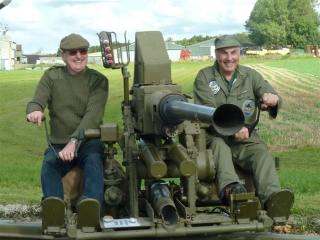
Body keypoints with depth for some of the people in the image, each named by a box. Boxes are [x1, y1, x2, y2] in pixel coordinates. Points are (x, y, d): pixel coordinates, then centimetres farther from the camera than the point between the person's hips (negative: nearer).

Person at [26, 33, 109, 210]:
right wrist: (34, 111, -33)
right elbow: (36, 102, -4)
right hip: (58, 144, 2)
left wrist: (74, 141, -32)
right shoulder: (51, 76, 7)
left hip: (88, 141, -1)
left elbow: (93, 115, -15)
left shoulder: (98, 80, -2)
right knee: (49, 166, -31)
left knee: (94, 160, -35)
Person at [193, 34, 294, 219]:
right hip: (215, 136, -2)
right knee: (219, 145, -36)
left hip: (246, 138, 2)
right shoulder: (204, 77, 2)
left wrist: (273, 100, -32)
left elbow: (272, 98, -3)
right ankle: (230, 188, -64)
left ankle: (272, 198, -57)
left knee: (263, 155, -29)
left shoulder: (251, 76, 9)